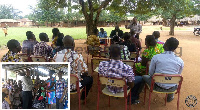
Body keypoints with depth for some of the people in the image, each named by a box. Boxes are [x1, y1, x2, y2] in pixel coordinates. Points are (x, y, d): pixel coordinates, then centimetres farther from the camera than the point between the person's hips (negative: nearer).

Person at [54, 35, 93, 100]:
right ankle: (83, 97, 39)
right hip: (73, 86, -4)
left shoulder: (57, 55, -11)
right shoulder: (77, 56, -23)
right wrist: (81, 75, 5)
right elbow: (85, 72, -17)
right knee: (90, 79, 20)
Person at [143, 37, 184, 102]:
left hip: (158, 87, -2)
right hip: (172, 89, 3)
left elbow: (151, 73, -4)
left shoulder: (156, 57, -16)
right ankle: (170, 96, 48)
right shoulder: (180, 61, -9)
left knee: (144, 77, 23)